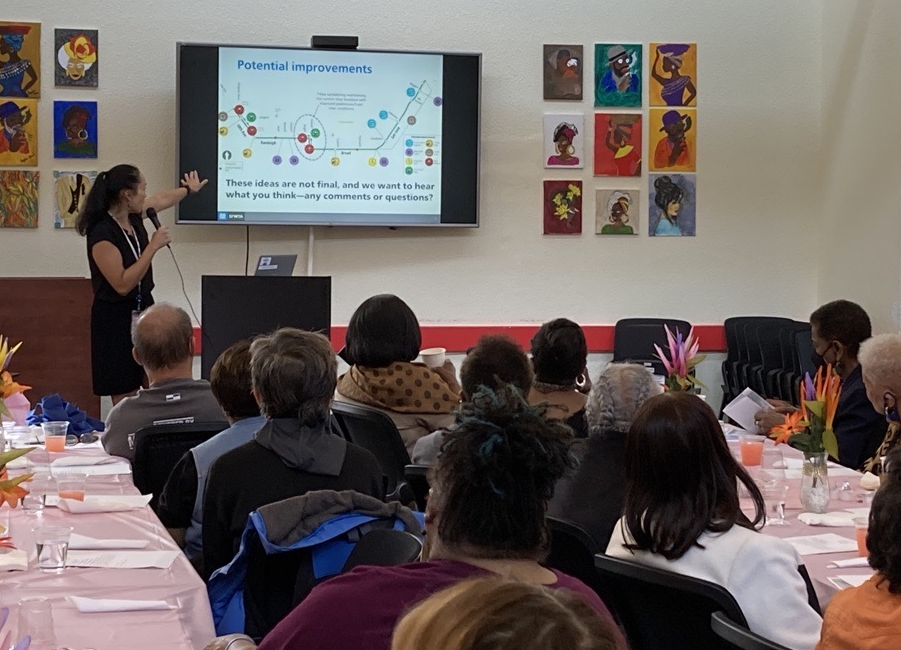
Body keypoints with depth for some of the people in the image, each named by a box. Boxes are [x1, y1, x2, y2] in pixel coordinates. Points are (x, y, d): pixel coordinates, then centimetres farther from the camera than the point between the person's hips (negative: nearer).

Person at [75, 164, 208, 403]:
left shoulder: (134, 218, 2)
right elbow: (122, 285, -25)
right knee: (125, 398, -3)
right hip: (117, 319, -8)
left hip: (144, 310, 8)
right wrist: (153, 246, -24)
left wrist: (188, 189, 43)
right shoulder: (102, 234, -22)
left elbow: (162, 198, 24)